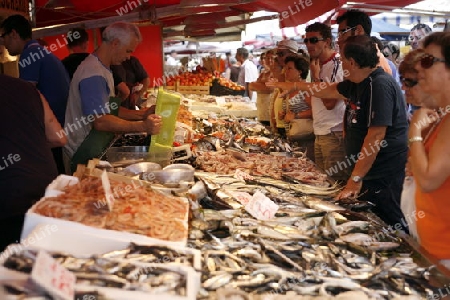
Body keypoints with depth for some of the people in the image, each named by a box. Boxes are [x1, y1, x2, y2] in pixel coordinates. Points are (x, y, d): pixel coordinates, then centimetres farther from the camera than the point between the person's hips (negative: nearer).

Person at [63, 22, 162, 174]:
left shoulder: (103, 69, 13)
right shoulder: (93, 73, -21)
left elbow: (110, 110, 14)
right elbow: (100, 121, -27)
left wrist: (141, 114, 1)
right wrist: (143, 126, -25)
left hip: (96, 152, 10)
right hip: (85, 156, -10)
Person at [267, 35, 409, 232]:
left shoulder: (380, 85, -20)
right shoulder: (357, 83, 9)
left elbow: (375, 136, -24)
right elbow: (328, 90, 27)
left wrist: (356, 178, -22)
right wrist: (293, 85, 32)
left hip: (383, 177, -9)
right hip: (365, 171, 9)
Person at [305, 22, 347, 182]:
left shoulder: (337, 65, -14)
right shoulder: (318, 65, 14)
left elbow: (329, 102, -20)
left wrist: (316, 76, -13)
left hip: (333, 133, -9)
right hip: (320, 133, 9)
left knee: (335, 181, -5)